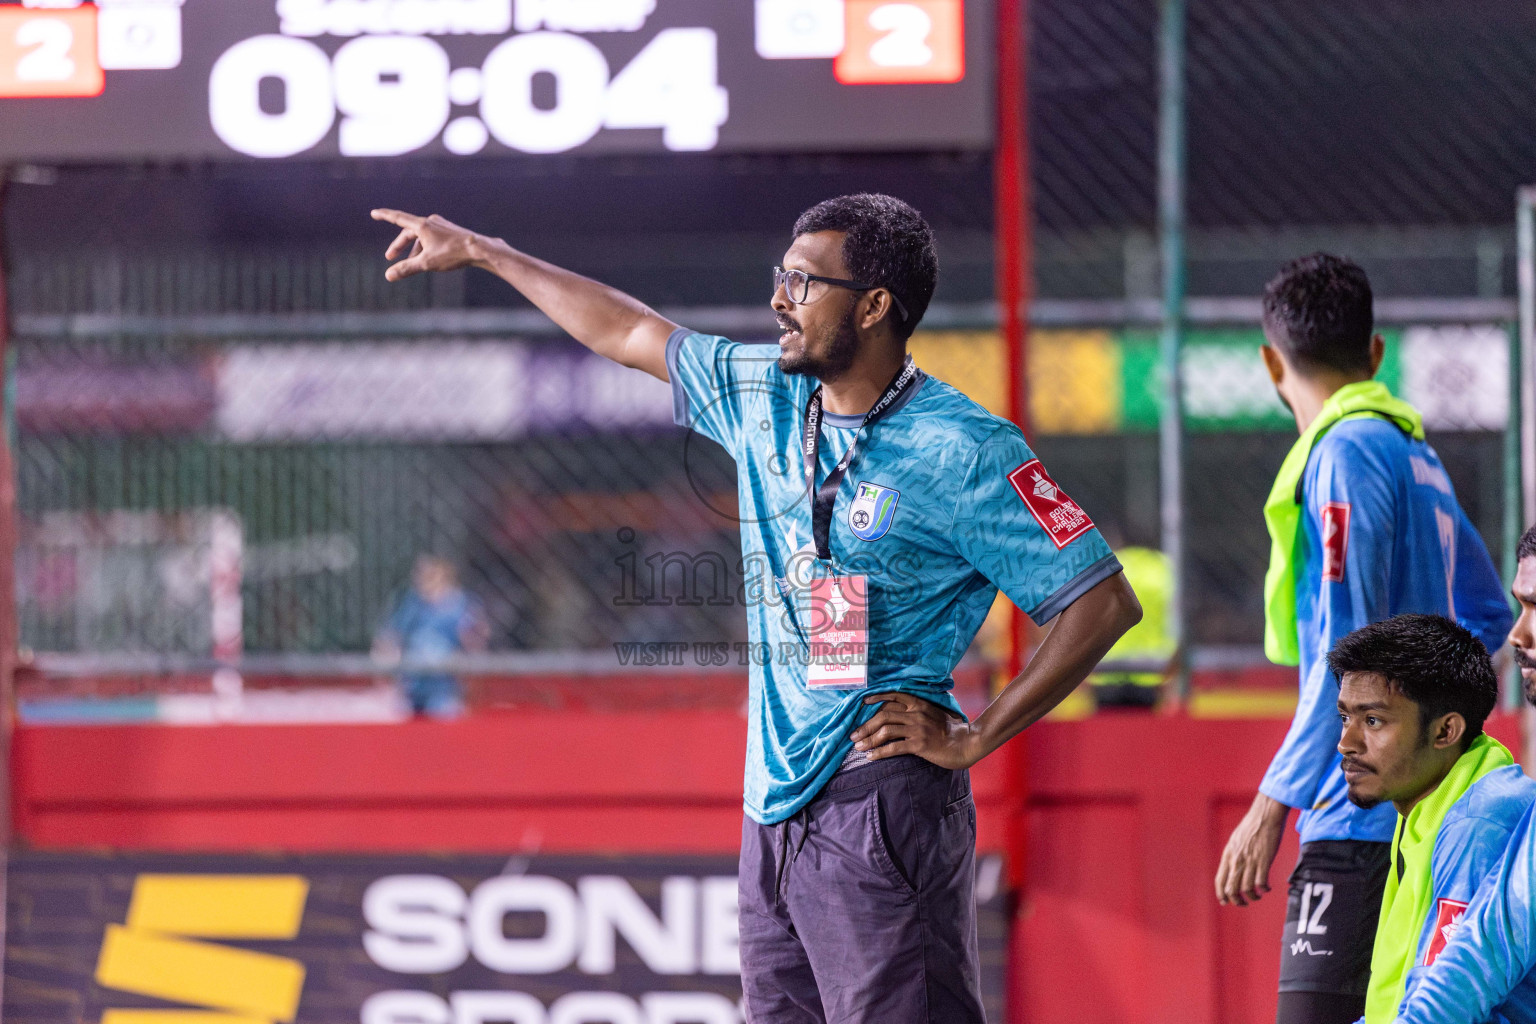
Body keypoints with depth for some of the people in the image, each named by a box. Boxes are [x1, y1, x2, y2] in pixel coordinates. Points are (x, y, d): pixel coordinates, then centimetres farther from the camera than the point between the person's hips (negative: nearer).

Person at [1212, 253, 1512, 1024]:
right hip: (1417, 815, 9)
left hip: (1361, 816, -9)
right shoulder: (1415, 452, 17)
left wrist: (1273, 802, -16)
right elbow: (1486, 613, 31)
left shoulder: (1346, 452, -9)